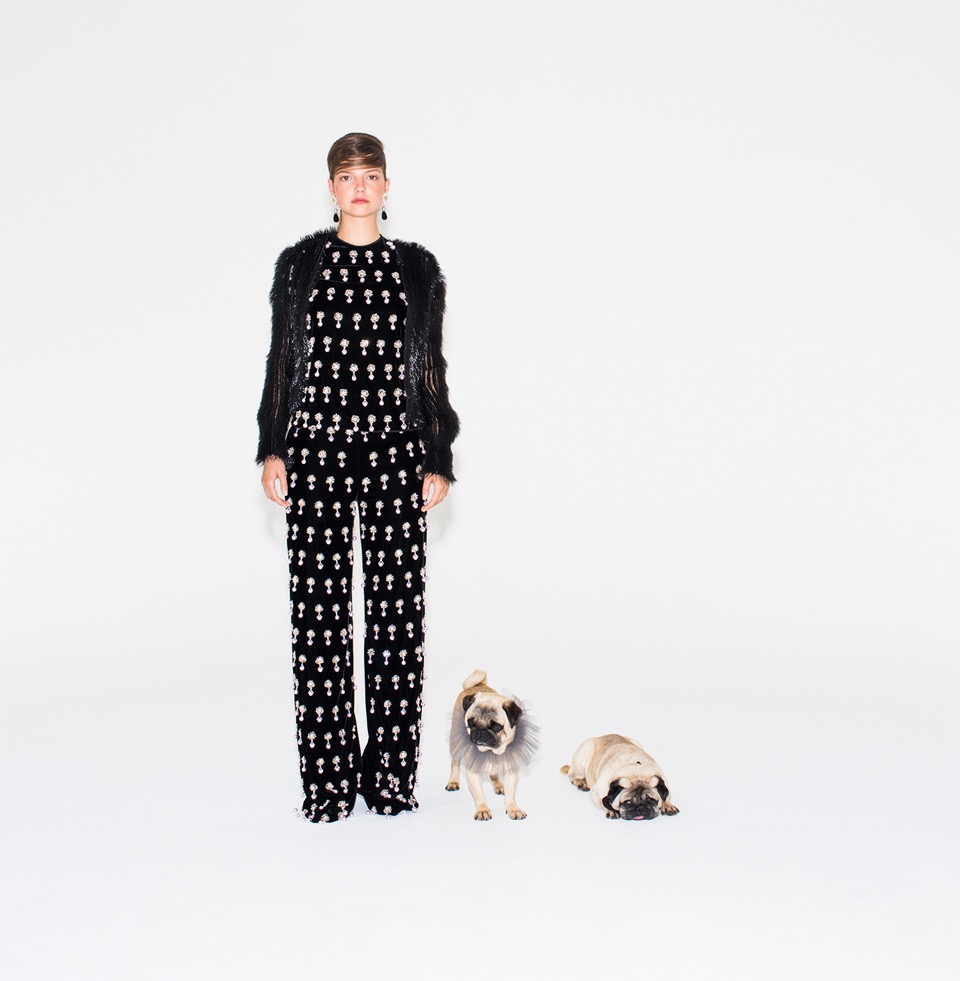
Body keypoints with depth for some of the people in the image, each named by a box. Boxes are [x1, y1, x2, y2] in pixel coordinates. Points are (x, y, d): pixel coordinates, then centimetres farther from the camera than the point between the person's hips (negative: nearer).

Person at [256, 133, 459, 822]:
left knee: (397, 608, 0)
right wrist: (272, 449, 2)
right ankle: (329, 778, 9)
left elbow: (431, 369, 10)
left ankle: (392, 774, 11)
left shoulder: (417, 269, 9)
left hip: (395, 453, 0)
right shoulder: (300, 264, 9)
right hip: (317, 452, 0)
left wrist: (439, 458, 5)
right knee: (320, 608, -1)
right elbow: (282, 361, 10)